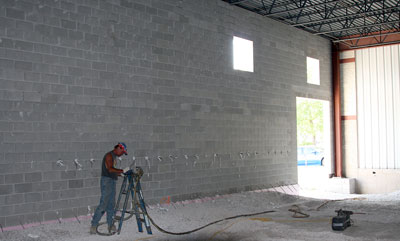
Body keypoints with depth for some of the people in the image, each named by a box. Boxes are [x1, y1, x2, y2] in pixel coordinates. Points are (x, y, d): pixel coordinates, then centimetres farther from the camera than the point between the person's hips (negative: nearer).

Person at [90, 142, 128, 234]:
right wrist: (122, 170, -24)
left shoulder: (114, 156, 19)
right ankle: (93, 226, -6)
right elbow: (110, 169, -25)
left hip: (112, 182, 10)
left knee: (111, 204, 10)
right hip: (106, 182, -10)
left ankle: (111, 225, 14)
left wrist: (119, 174, 11)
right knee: (103, 204, -11)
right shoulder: (109, 155, -12)